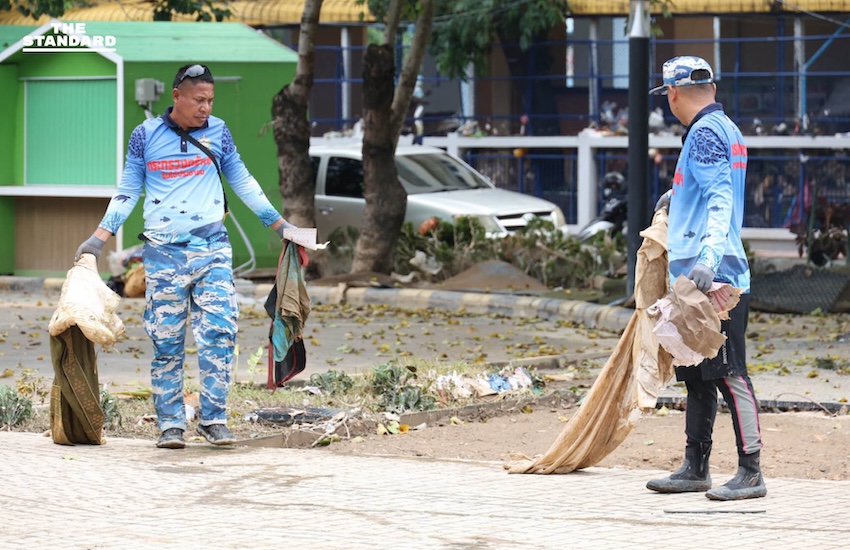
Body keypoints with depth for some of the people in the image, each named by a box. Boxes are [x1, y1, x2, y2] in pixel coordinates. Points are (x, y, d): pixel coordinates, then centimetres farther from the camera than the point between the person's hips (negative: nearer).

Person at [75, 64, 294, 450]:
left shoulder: (218, 132, 7)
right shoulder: (145, 136, 3)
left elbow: (242, 182, 18)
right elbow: (128, 191, 8)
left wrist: (280, 224, 19)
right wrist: (99, 238, 1)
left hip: (212, 248, 1)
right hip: (164, 252, -1)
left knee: (219, 334, -9)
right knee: (166, 342, -1)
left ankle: (213, 419, -3)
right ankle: (170, 424, 5)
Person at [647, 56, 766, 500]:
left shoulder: (705, 133, -11)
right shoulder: (727, 130, 19)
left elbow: (720, 199, -23)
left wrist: (708, 258, -34)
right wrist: (680, 197, 49)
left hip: (715, 279, -11)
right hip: (695, 279, 11)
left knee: (728, 372, -10)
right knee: (696, 375, 15)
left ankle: (750, 472, -11)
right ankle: (695, 468, 22)